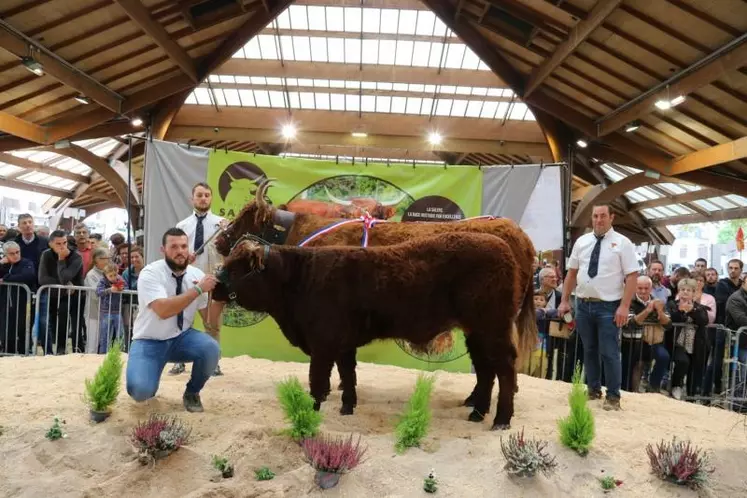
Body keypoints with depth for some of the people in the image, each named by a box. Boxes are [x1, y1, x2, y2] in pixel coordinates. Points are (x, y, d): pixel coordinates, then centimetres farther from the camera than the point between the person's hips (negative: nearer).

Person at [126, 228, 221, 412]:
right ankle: (149, 385, 14)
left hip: (182, 338, 3)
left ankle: (192, 392, 2)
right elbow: (163, 310, -33)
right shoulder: (150, 273, -17)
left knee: (211, 348, -28)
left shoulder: (197, 274, -4)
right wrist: (198, 289, -31)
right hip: (149, 342, -3)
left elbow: (209, 320, -1)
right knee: (140, 390, -27)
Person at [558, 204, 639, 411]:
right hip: (583, 304, 5)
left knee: (609, 353, -1)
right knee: (589, 350, 15)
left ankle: (613, 396, 14)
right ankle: (593, 390, 29)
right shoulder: (581, 242, 8)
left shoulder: (622, 243, -4)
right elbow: (572, 273, 12)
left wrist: (624, 306, -17)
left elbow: (632, 276, -9)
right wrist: (564, 300, 7)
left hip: (608, 306, -4)